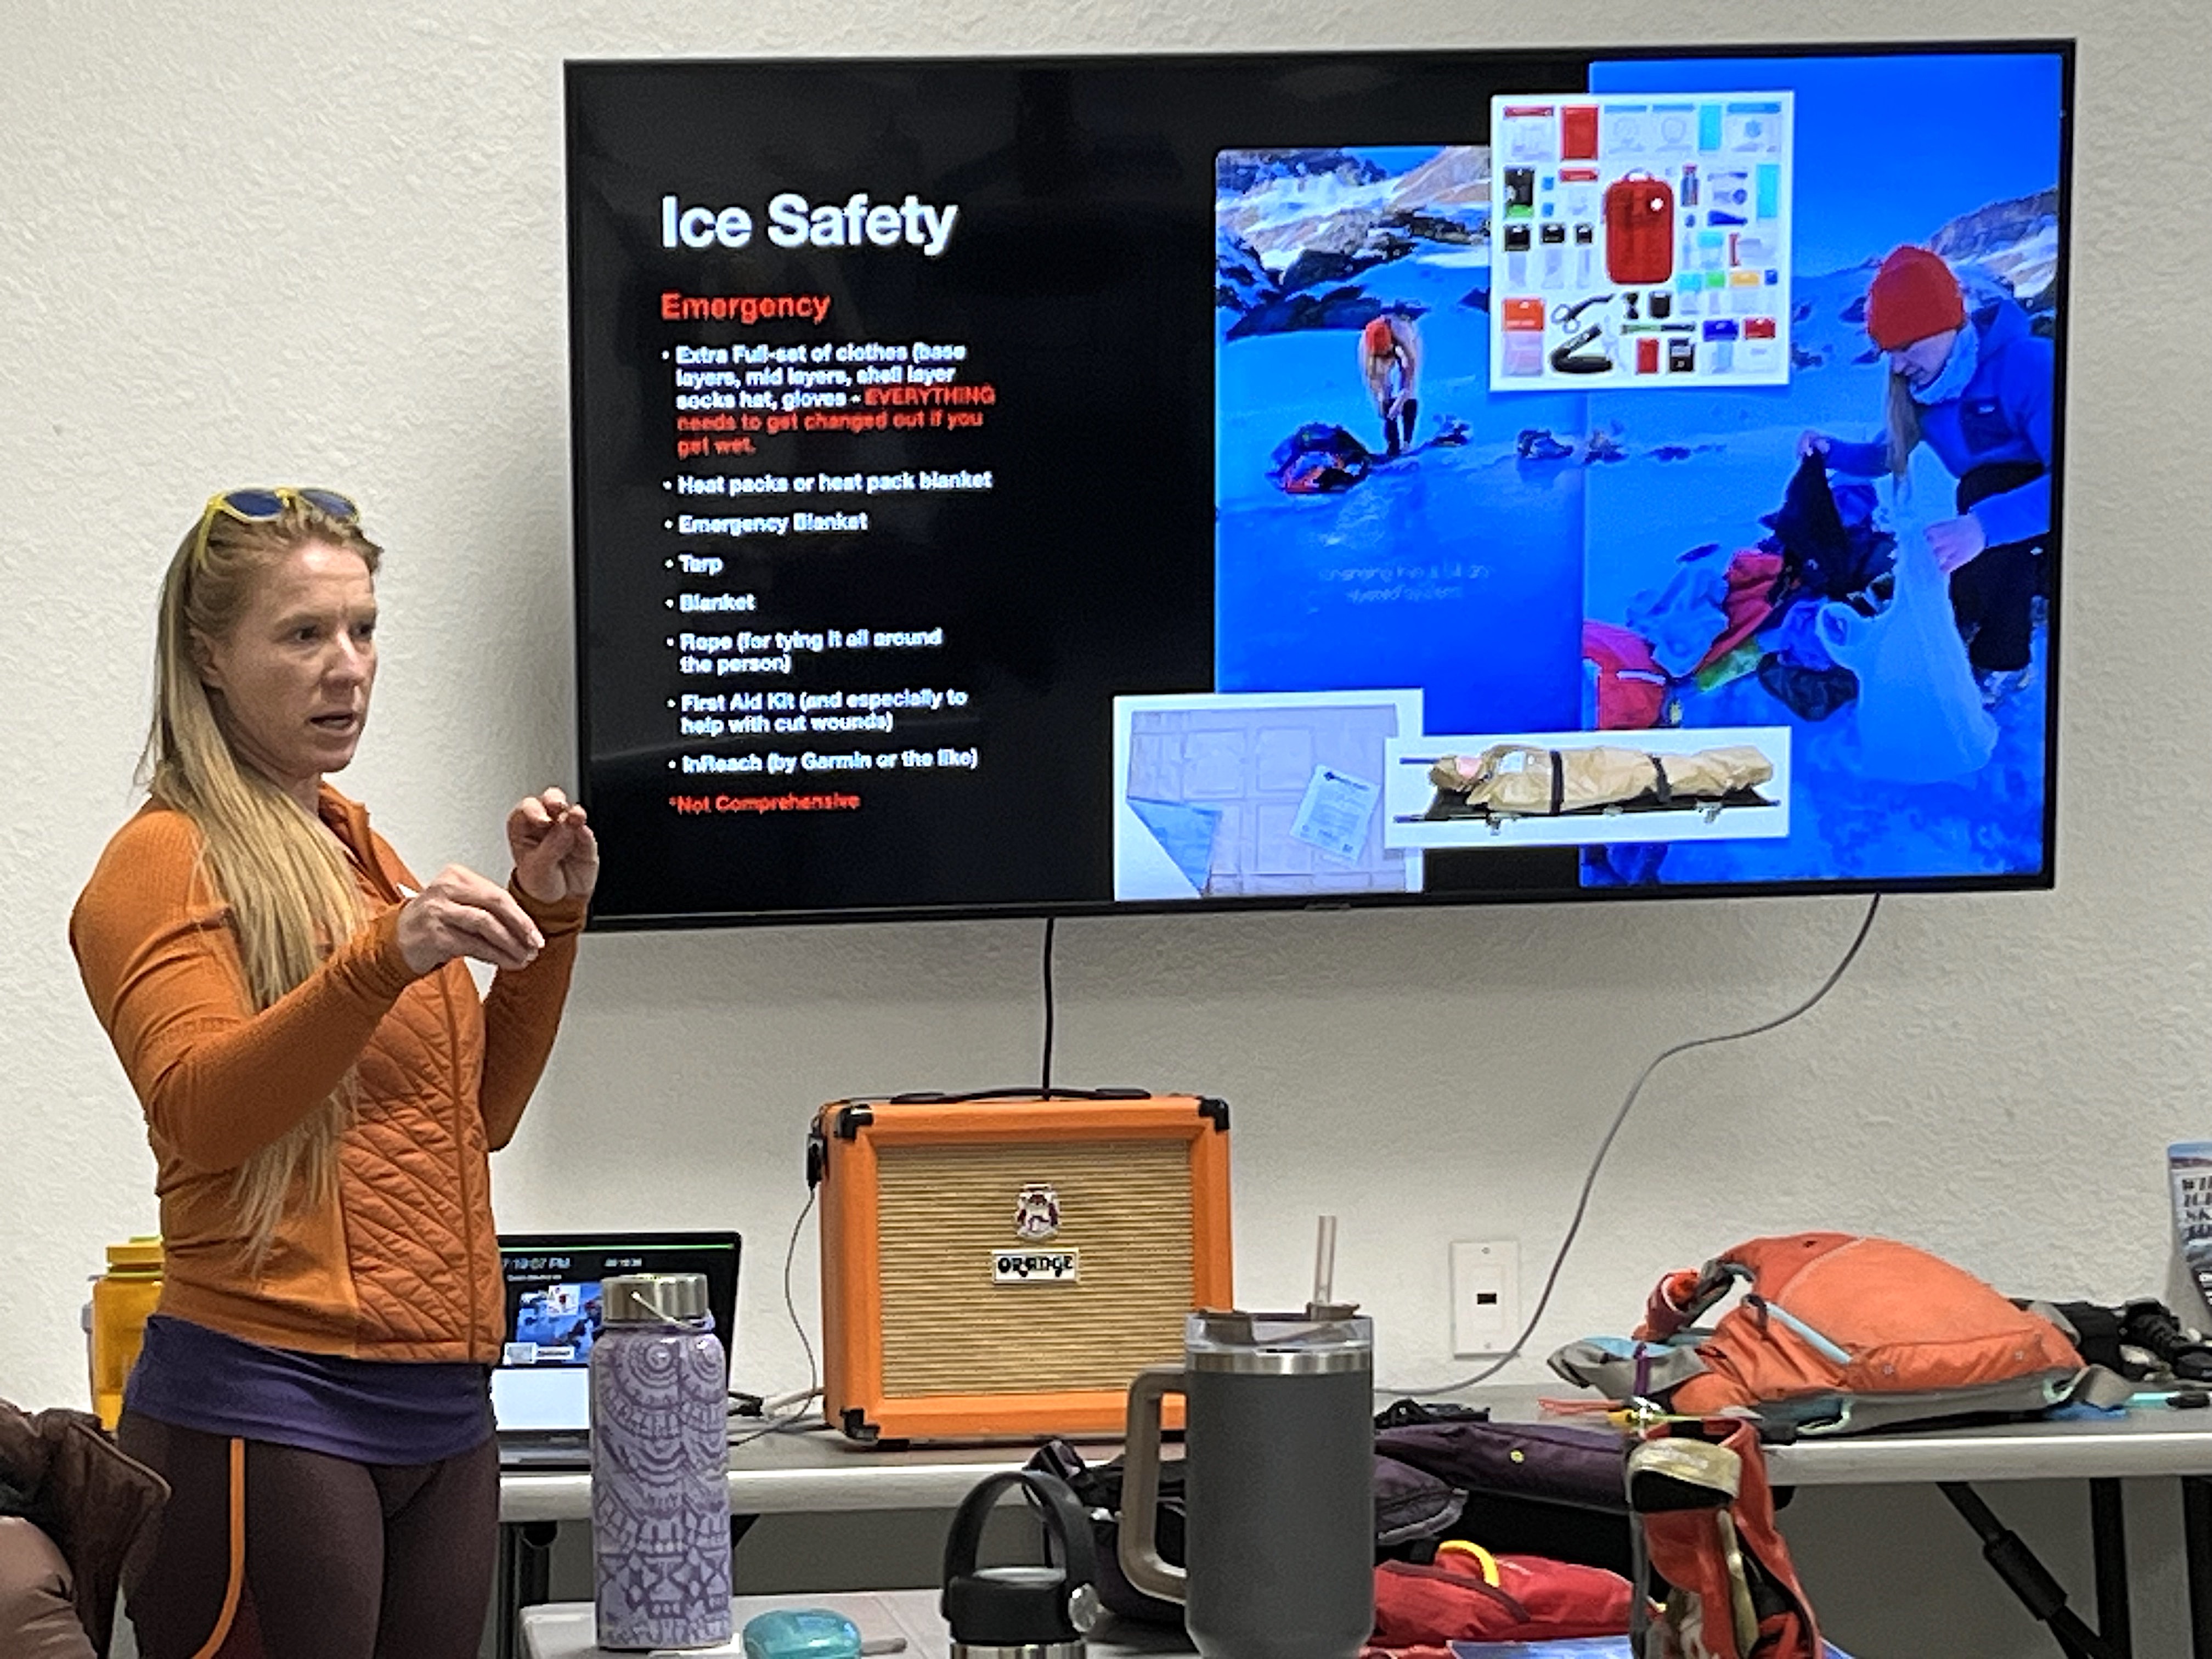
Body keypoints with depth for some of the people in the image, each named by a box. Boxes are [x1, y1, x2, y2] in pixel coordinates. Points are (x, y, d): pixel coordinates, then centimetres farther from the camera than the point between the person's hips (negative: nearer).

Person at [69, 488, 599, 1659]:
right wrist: (385, 958, -32)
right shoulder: (164, 861, -5)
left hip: (442, 1406, 7)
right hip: (270, 1403, -7)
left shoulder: (357, 847, 18)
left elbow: (477, 1113, 22)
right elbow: (201, 1110, -20)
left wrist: (546, 918, 10)